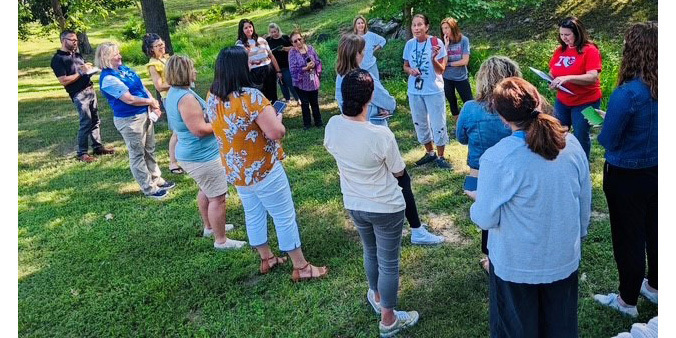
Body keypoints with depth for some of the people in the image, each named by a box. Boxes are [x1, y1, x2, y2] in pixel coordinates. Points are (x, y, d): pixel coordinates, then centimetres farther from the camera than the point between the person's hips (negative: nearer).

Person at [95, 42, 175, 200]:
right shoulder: (108, 78, -20)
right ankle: (149, 188, 15)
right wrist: (151, 101, -10)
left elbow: (142, 87, 10)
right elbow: (129, 99, -24)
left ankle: (157, 180, 35)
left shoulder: (124, 68, 7)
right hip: (129, 120, -9)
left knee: (149, 150, 20)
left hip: (145, 114, 9)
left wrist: (154, 106, -4)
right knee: (138, 154, 5)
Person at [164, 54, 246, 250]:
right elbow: (199, 129, -27)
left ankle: (209, 226, 43)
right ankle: (221, 240, 8)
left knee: (206, 191, 27)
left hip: (191, 153, 11)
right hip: (203, 157, -11)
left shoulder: (174, 93, 8)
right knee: (217, 197, -2)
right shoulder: (185, 97, -25)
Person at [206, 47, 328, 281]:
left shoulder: (211, 98, -3)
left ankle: (266, 259, 38)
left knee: (253, 215, 21)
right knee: (285, 218, 6)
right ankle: (301, 268, 17)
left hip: (235, 171, 8)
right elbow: (276, 132, -29)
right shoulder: (250, 97, -26)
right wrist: (276, 119, -8)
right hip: (263, 170, -7)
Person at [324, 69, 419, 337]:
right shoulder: (381, 135, -30)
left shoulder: (332, 126, -16)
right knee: (388, 262, 13)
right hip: (386, 207, -5)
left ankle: (377, 297, 53)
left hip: (354, 204, 5)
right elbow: (399, 171, -12)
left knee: (370, 252, 29)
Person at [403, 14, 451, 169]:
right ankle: (430, 153, 33)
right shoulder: (409, 44, 0)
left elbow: (441, 71, -12)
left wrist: (433, 58, -30)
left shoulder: (436, 43, -12)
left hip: (434, 91, -4)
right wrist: (410, 70, -12)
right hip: (414, 91, 5)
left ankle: (440, 157, 17)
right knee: (420, 123, 15)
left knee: (438, 124, 3)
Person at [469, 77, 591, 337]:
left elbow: (486, 218, -19)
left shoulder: (497, 158, -27)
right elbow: (585, 201, 2)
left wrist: (474, 210, 4)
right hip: (565, 259, 5)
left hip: (517, 266, -4)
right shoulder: (571, 144, -10)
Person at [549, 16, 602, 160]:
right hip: (562, 101, 6)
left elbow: (593, 77, -24)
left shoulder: (590, 50, -14)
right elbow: (552, 72, 12)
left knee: (580, 137, 6)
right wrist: (552, 81, -11)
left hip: (585, 102, -5)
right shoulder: (560, 50, 3)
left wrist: (568, 78, -34)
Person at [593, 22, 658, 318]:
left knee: (628, 237, 9)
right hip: (654, 172, 7)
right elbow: (645, 126, 8)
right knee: (653, 231, 23)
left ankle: (627, 301, 27)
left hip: (626, 176, -6)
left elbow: (608, 141, -18)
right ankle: (653, 287, 44)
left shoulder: (626, 94, -28)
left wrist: (602, 125, 2)